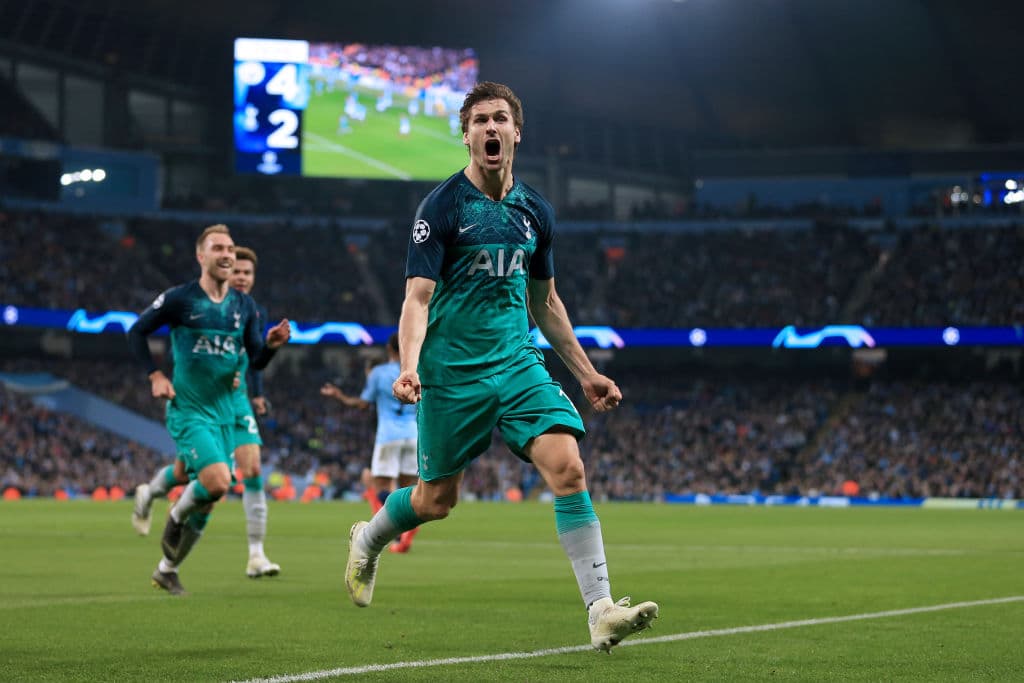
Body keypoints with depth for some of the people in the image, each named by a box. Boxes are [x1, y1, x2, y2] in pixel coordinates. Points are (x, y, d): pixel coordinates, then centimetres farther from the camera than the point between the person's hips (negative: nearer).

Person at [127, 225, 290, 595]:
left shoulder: (244, 305, 7)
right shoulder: (179, 298, -7)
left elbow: (257, 360, 8)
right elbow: (136, 332, 2)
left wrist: (271, 344, -13)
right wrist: (155, 375, -8)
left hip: (225, 412, 6)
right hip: (189, 409, -6)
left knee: (209, 500, 8)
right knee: (216, 481, -25)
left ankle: (167, 569, 26)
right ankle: (175, 518, 8)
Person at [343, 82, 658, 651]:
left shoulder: (536, 211, 9)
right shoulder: (443, 206, -7)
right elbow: (418, 298, -12)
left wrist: (585, 373, 19)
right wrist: (409, 368, -28)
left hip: (519, 364, 4)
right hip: (452, 372, -4)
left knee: (568, 467, -16)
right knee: (437, 500, 6)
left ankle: (602, 611, -18)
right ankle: (368, 540, 40)